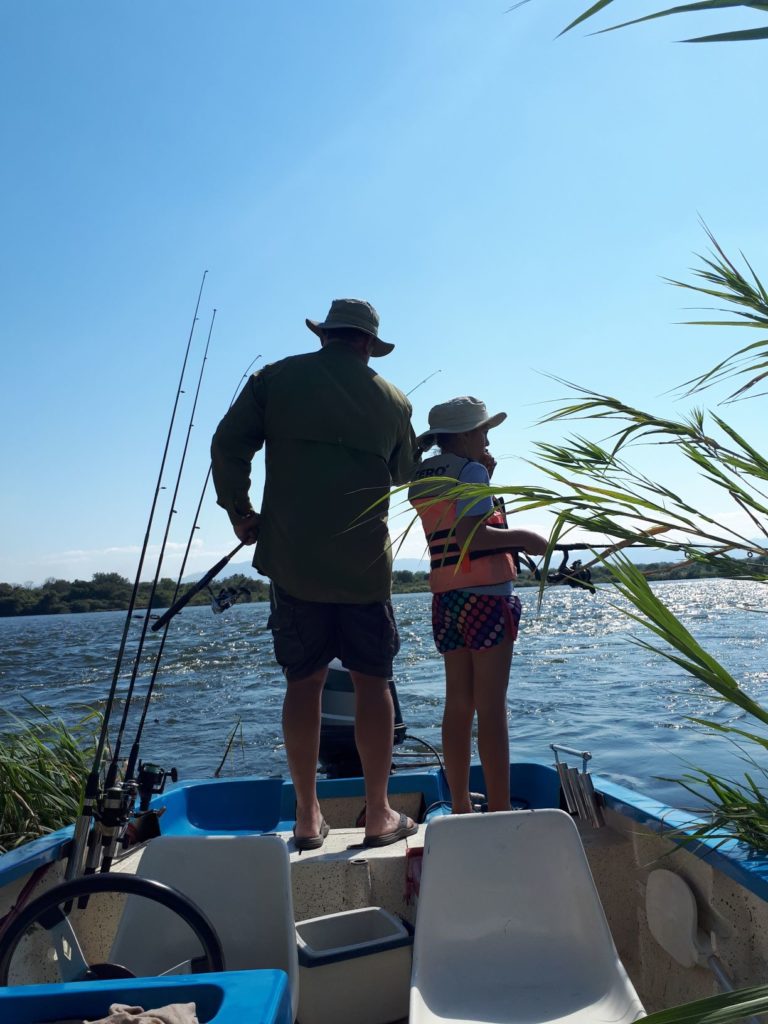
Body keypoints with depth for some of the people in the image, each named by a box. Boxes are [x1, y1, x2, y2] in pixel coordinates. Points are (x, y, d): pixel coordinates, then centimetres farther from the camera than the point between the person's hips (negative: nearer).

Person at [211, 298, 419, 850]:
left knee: (304, 681, 9)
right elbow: (404, 473, 18)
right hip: (366, 563, 0)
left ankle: (308, 818, 18)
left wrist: (238, 509, 7)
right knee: (373, 682, 8)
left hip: (292, 558, 1)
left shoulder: (275, 379, 4)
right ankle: (379, 815, 15)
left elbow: (228, 445, -2)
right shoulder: (392, 399, 7)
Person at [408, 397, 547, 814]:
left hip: (446, 598, 7)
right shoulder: (470, 469, -8)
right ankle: (500, 809, 2)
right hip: (486, 595, -7)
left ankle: (460, 806, 17)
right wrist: (521, 537, -10)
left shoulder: (420, 478, 14)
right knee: (491, 708, -4)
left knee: (458, 705, 10)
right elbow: (471, 536, -21)